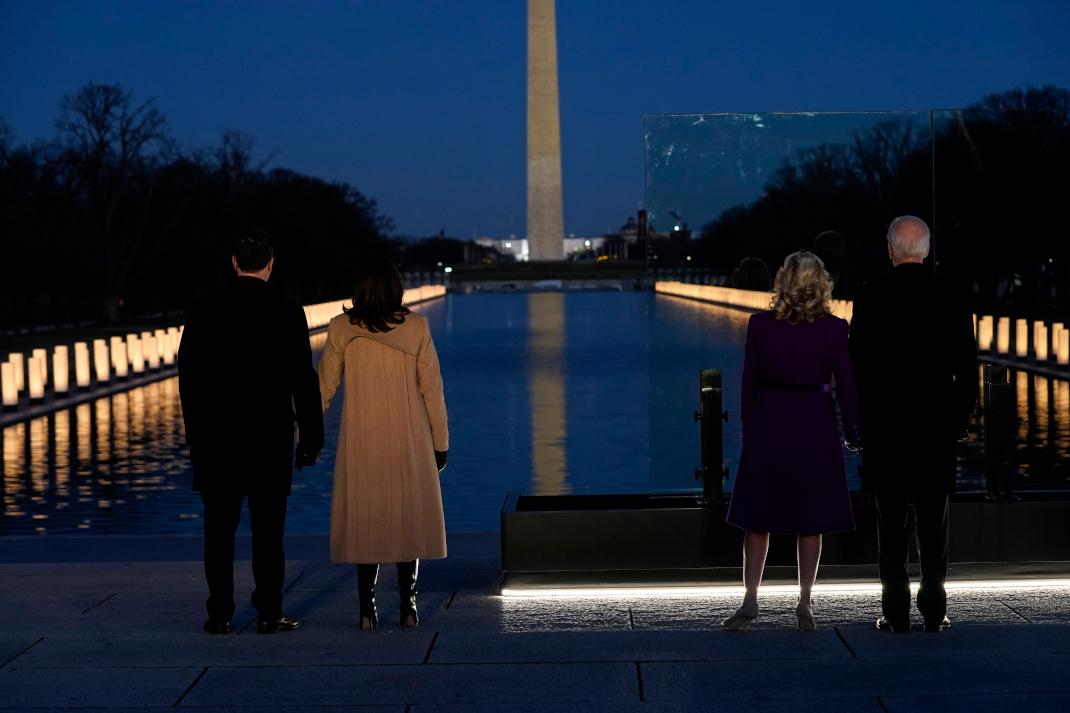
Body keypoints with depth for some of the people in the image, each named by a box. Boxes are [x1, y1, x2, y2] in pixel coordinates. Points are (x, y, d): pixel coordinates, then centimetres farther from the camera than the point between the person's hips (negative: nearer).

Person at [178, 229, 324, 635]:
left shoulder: (204, 313, 0)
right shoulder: (287, 315, -5)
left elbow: (188, 379, 3)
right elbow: (304, 383, -4)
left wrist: (196, 435, 12)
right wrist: (310, 438, 3)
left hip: (215, 439, 2)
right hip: (270, 441, -1)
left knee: (219, 529, 6)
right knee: (268, 529, 3)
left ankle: (219, 614, 7)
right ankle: (269, 614, 4)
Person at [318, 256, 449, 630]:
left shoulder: (342, 329, -4)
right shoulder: (416, 326, -5)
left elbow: (325, 386, 1)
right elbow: (431, 387, -3)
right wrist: (440, 442, 4)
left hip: (361, 441, 0)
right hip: (409, 441, 0)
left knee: (364, 519, 7)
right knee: (408, 517, 11)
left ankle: (367, 610, 3)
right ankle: (408, 606, 8)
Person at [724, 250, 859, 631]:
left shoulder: (760, 325, -5)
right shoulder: (834, 329, -7)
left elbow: (749, 382, -1)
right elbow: (844, 385, -4)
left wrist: (748, 429, 9)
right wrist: (851, 431, 7)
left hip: (768, 427, 0)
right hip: (815, 429, 0)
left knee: (758, 518, 9)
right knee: (810, 522, 9)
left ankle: (750, 601, 6)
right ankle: (805, 603, 12)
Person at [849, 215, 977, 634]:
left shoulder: (870, 298, -5)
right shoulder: (951, 298, 0)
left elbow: (858, 367, -2)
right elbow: (967, 368, 2)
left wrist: (861, 422, 7)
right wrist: (959, 421, 12)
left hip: (884, 426, -1)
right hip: (936, 426, 1)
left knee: (891, 522, 3)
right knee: (933, 521, 6)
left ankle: (896, 612, 2)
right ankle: (934, 611, 6)